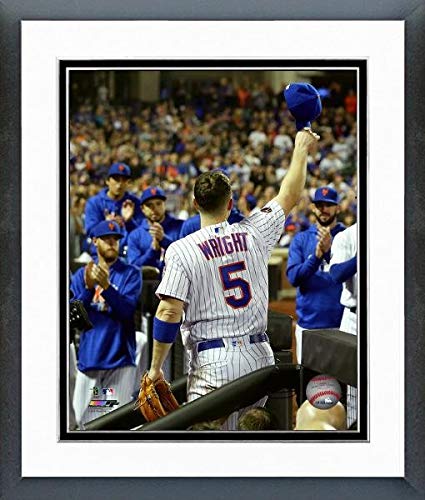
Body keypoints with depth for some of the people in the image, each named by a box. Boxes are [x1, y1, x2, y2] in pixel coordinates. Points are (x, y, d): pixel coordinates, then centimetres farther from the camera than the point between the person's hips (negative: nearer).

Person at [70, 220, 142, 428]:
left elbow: (127, 310, -10)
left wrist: (106, 286, -25)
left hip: (119, 358, -3)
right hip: (88, 357, 3)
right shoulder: (82, 274, 12)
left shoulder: (130, 273, 4)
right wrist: (88, 288, -13)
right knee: (84, 419, 3)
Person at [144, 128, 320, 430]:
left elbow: (169, 312, -12)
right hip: (259, 357, 4)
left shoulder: (181, 250, -6)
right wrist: (301, 150, 34)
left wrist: (155, 368, -4)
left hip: (213, 364, -4)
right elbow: (290, 195, 20)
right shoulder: (253, 233, 4)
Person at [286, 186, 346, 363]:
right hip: (308, 321, 2)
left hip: (339, 323, -2)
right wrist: (317, 255, -15)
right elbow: (293, 277, -1)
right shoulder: (301, 239, 10)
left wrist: (330, 249, -22)